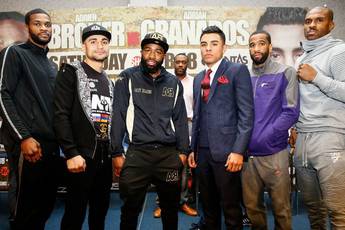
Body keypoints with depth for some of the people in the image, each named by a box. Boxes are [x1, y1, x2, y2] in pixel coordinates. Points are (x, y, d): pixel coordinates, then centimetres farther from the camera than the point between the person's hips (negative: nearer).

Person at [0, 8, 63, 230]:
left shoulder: (52, 66, 20)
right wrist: (24, 137, -17)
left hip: (52, 147, 7)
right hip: (30, 146, -7)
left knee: (46, 207, 13)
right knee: (27, 210, -2)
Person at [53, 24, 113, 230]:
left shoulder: (109, 82, 17)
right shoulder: (71, 73, -3)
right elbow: (61, 116, -12)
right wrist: (71, 154, -19)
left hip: (106, 158, 6)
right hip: (82, 157, -6)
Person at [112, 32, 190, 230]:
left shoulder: (174, 82, 9)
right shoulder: (128, 78, 1)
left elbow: (181, 118, 11)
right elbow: (119, 117, -3)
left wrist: (183, 151, 6)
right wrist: (117, 152, -7)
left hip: (170, 154, 3)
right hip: (137, 153, -2)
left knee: (171, 207, 14)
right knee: (131, 209, 5)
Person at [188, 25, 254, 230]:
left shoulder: (237, 70, -1)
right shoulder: (199, 78, 18)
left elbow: (246, 113, -8)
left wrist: (238, 151, -15)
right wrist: (193, 149, 13)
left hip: (226, 152, -5)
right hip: (202, 152, 6)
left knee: (231, 208, 3)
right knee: (208, 207, 14)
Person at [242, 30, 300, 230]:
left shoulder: (285, 73, -3)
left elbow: (291, 112, -11)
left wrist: (262, 138, -16)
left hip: (274, 153, -3)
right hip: (247, 154, 4)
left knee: (280, 208, 9)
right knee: (252, 206, 15)